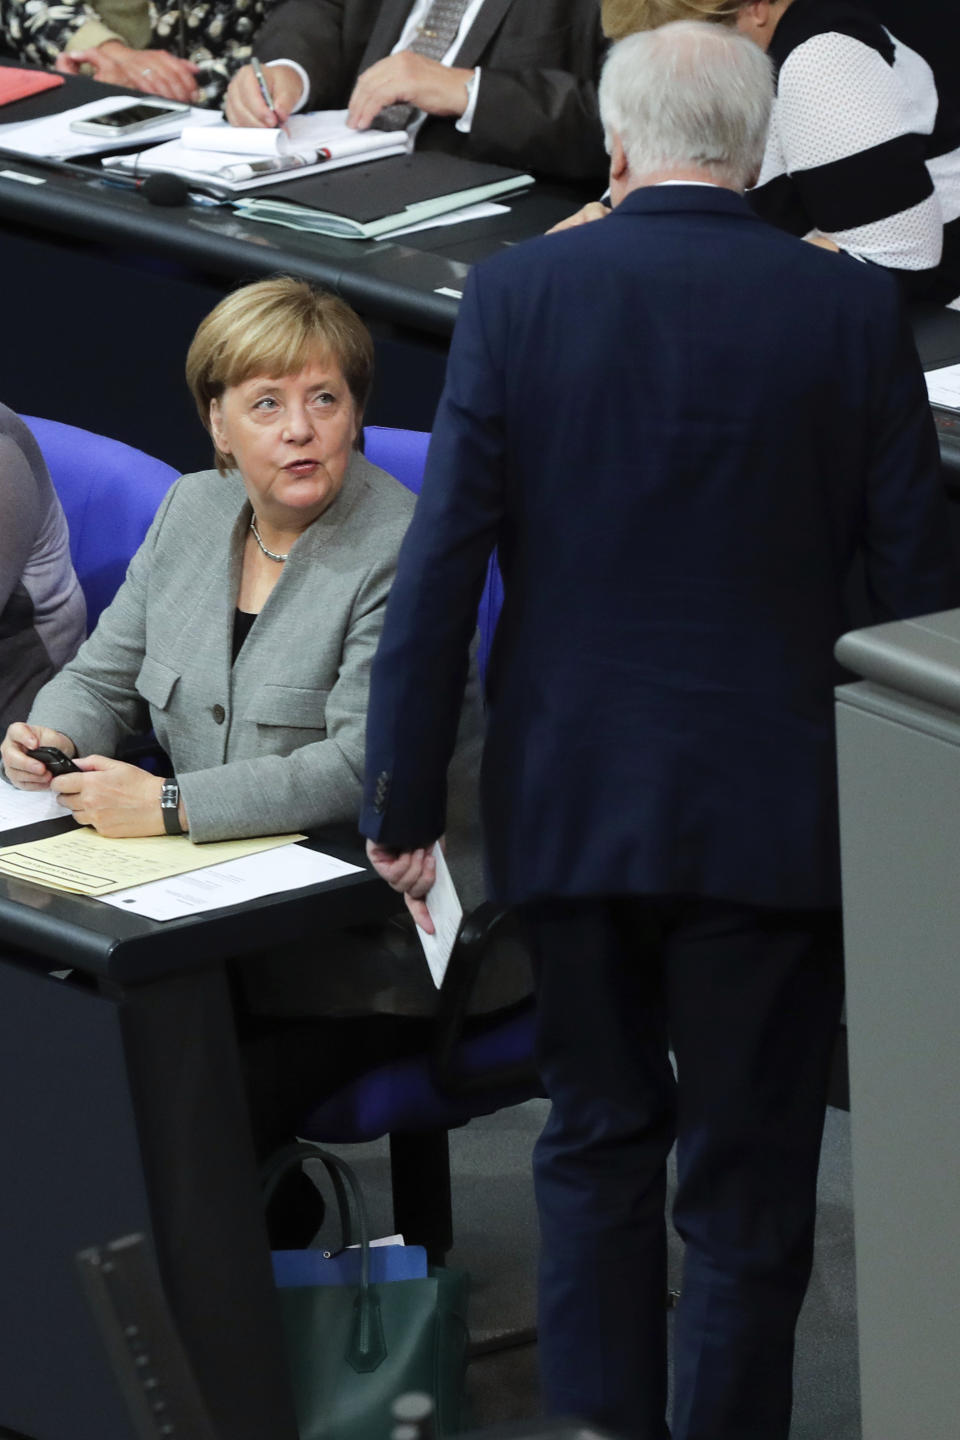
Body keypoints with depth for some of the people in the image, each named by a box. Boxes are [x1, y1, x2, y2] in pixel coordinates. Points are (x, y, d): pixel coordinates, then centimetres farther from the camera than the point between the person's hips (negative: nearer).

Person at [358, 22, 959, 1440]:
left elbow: (441, 565, -8)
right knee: (748, 1182, 8)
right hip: (768, 813, -1)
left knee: (597, 1143, 17)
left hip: (569, 800, 1)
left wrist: (403, 803, -1)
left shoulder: (517, 294, -7)